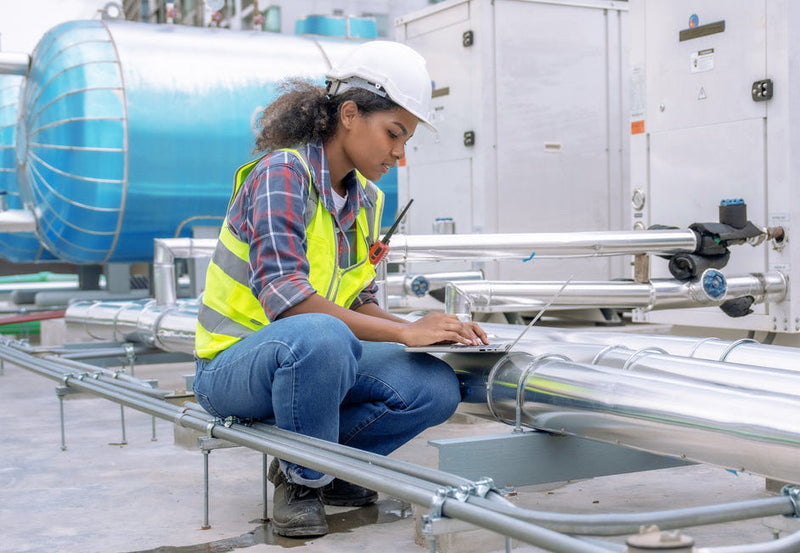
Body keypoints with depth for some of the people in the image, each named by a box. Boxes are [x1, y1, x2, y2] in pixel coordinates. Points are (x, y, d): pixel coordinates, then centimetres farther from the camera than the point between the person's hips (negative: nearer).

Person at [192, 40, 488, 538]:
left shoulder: (366, 198, 8)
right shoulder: (282, 174, -18)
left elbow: (358, 302, 11)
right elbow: (283, 295, -30)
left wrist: (427, 329, -9)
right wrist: (405, 331, -31)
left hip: (315, 356, 7)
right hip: (234, 362, -7)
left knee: (437, 389, -14)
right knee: (321, 336, -40)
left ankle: (323, 464, 6)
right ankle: (302, 480, -14)